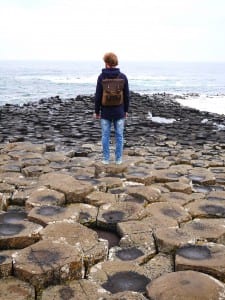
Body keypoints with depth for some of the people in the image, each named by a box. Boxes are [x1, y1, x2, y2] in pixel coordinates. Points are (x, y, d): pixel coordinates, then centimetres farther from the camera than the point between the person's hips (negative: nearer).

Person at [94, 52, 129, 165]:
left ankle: (106, 159, 12)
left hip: (105, 112, -1)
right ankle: (118, 159, 13)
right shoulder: (123, 76, -3)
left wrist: (96, 111, 5)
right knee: (119, 136, 8)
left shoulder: (101, 77, -8)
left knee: (105, 136, 7)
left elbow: (98, 96, -5)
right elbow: (126, 95, 1)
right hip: (119, 112, 1)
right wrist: (126, 110, 12)